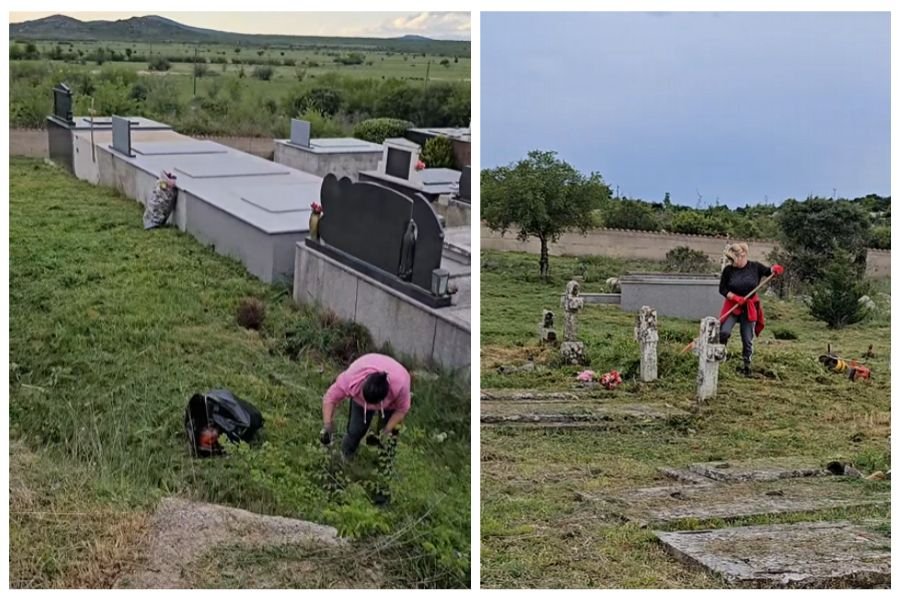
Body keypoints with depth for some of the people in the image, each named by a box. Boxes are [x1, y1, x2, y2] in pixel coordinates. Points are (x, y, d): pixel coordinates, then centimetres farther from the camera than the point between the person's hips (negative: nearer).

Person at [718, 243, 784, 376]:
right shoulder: (728, 270, -7)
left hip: (750, 307, 1)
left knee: (748, 339, 6)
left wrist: (775, 269, -15)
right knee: (724, 332, -20)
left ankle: (746, 366, 19)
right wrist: (736, 298, -18)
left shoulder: (755, 267, -6)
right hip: (732, 306, 0)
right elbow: (722, 289, -4)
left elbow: (768, 271, 9)